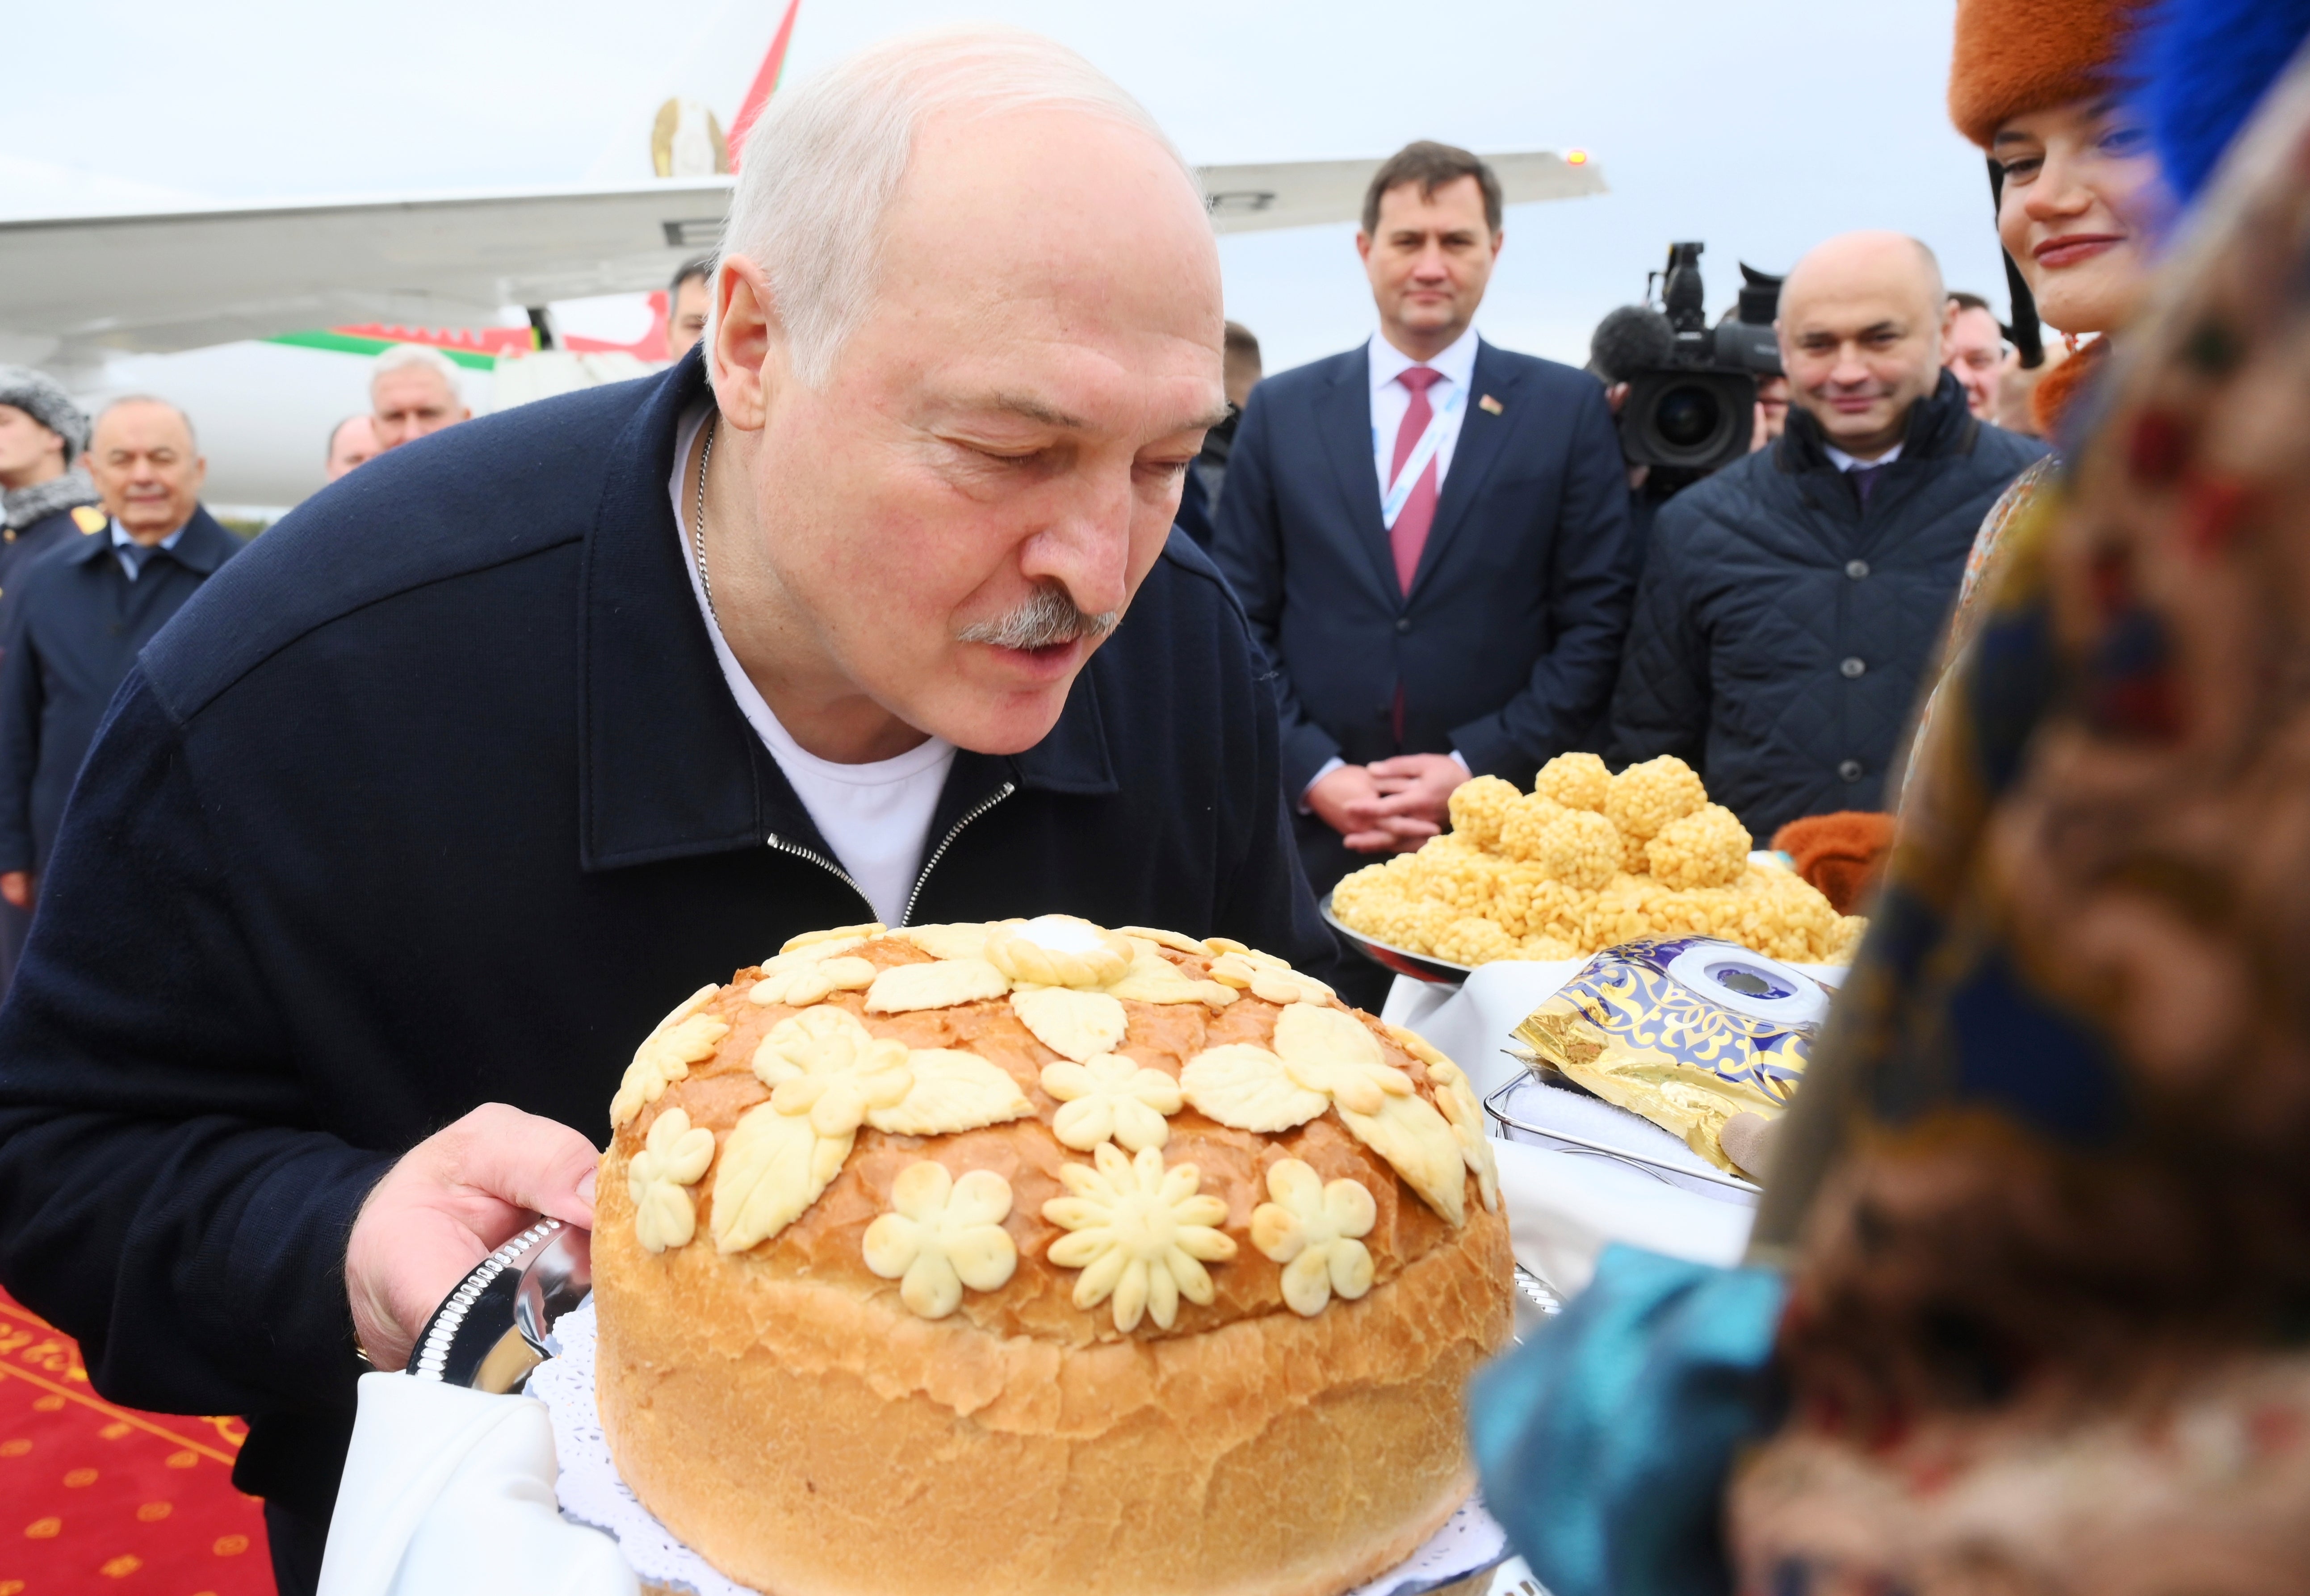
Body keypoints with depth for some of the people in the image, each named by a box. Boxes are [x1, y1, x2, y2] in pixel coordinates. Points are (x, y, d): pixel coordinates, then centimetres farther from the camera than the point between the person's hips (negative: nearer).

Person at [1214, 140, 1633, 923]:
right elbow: (1241, 623, 5)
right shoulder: (1280, 411, 7)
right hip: (1314, 831, 1)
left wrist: (1478, 766, -9)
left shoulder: (1568, 409, 4)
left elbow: (1595, 621, 0)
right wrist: (1313, 772, -7)